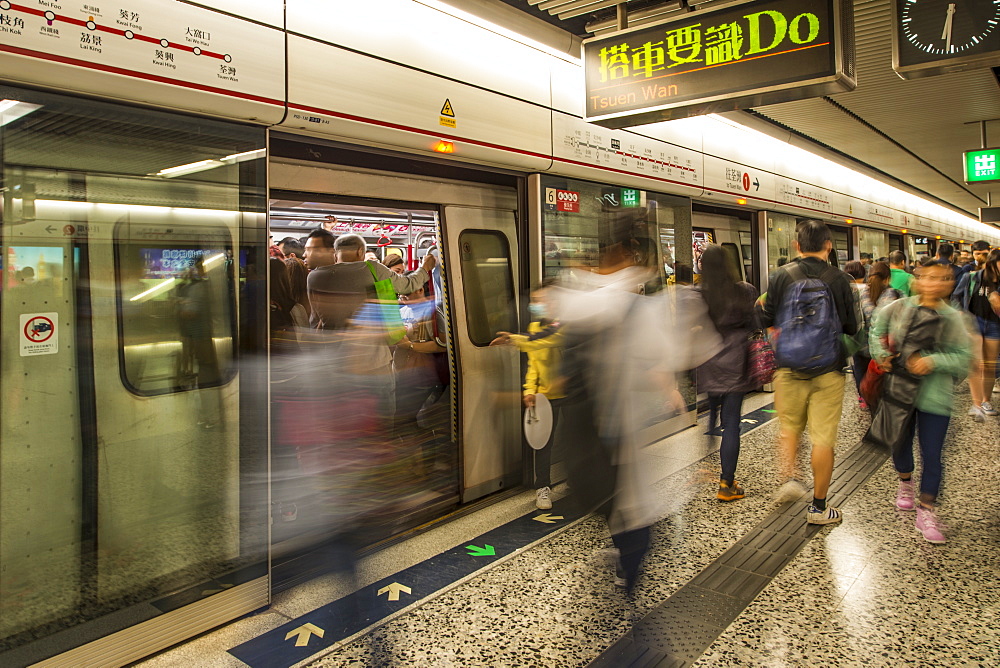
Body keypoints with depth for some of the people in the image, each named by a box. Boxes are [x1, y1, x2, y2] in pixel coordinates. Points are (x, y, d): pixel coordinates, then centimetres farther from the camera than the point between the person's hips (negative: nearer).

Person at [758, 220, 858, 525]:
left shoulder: (781, 276, -5)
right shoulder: (839, 279, -6)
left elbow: (767, 320, 1)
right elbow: (851, 327, 3)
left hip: (789, 368, 1)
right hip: (829, 371, -1)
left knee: (789, 426, 22)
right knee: (823, 439, 6)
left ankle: (789, 478, 4)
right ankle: (818, 506, 15)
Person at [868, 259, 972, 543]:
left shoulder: (952, 318, -2)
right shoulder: (898, 308, -1)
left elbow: (963, 356, -3)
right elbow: (876, 332, 12)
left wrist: (933, 361, -18)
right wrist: (881, 355, -4)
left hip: (934, 395, -1)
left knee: (932, 456, -1)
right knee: (900, 443, 18)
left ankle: (926, 512, 12)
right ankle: (905, 482, 47)